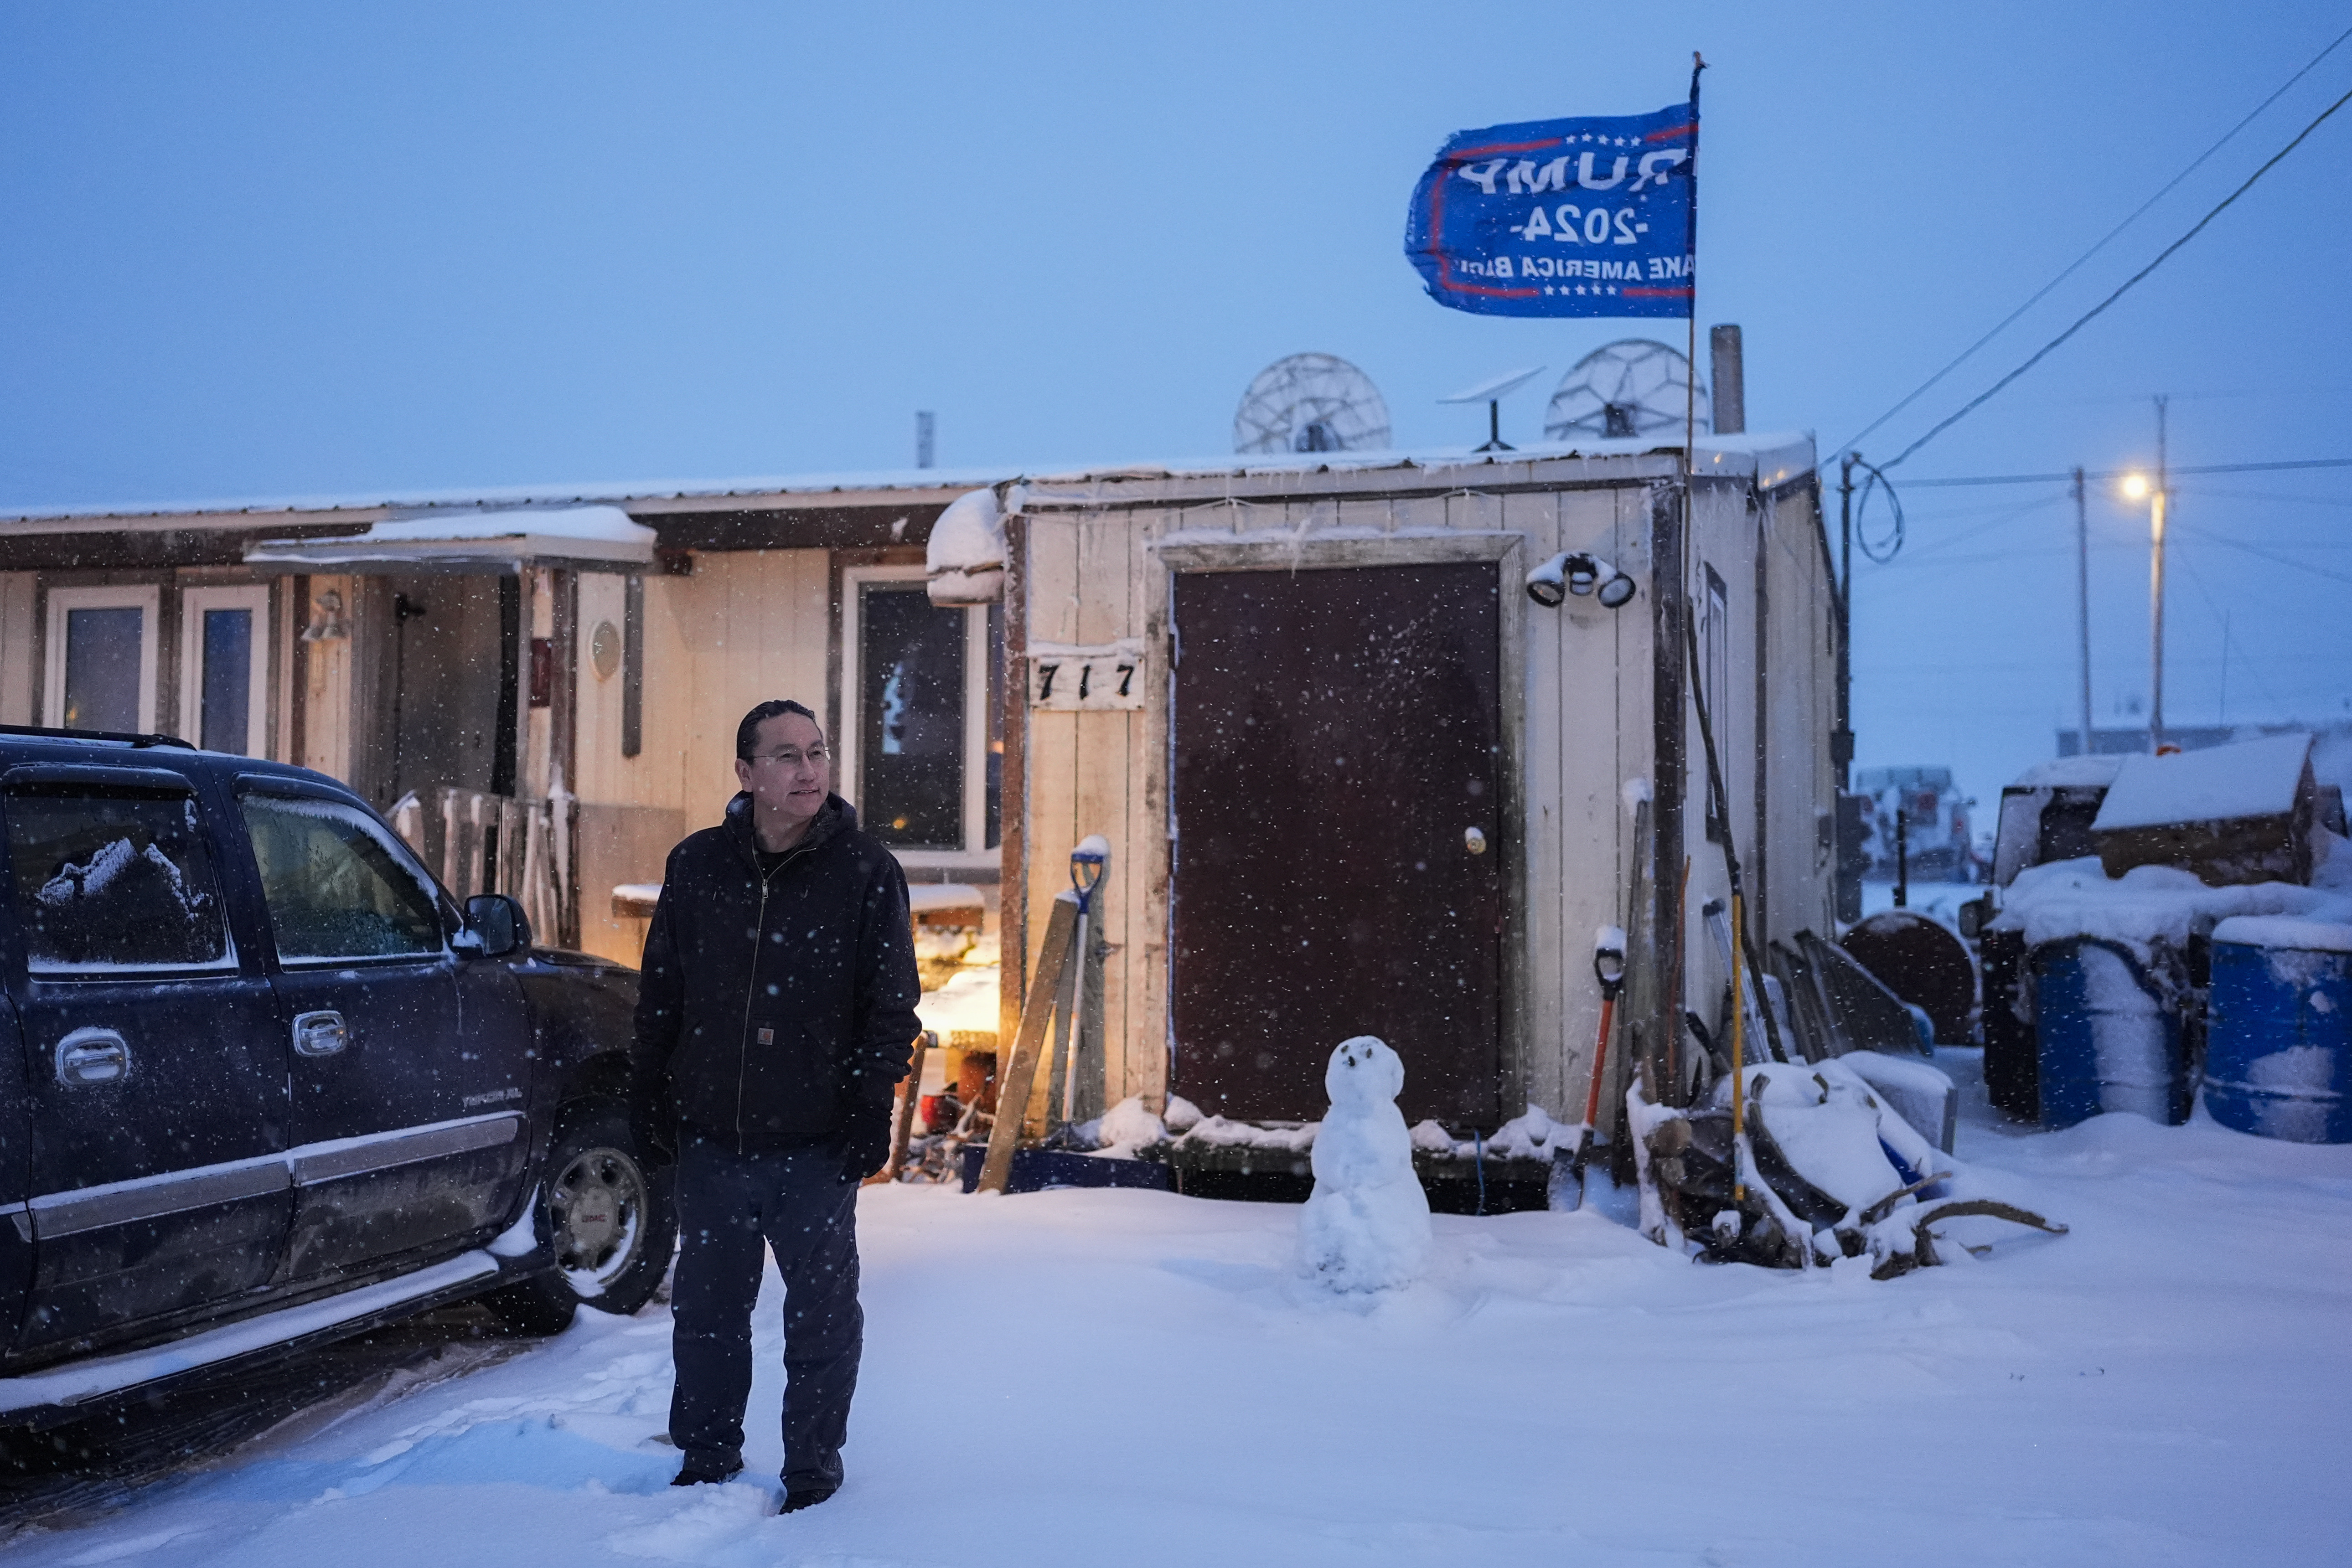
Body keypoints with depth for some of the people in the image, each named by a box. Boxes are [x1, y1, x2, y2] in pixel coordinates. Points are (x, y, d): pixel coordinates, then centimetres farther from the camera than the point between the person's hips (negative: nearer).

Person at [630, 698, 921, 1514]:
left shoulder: (866, 872, -5)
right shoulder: (697, 865, 3)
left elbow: (892, 1008, -4)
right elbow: (659, 996, 11)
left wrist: (868, 1117, -9)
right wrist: (649, 1100, 7)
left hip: (815, 1147, -3)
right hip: (709, 1139, 3)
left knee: (822, 1313, 6)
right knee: (706, 1308, 14)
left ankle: (812, 1470, 23)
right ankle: (706, 1459, 32)